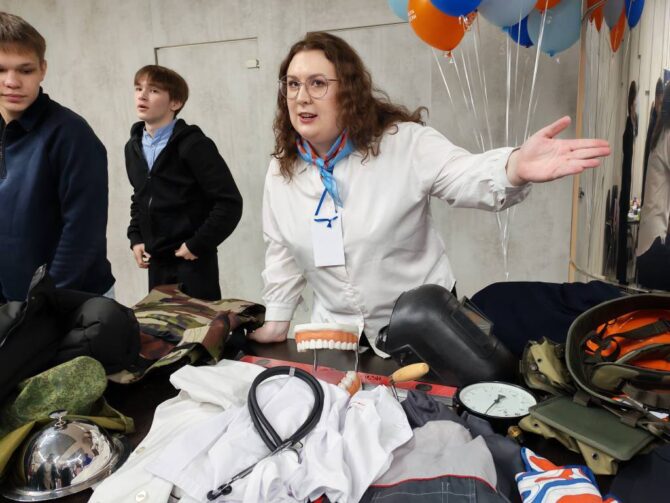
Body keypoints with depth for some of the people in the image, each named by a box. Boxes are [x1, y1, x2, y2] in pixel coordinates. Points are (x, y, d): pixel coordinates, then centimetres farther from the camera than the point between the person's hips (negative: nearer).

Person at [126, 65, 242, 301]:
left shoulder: (193, 145, -13)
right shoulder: (133, 147, 9)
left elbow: (230, 202, -16)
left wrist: (197, 245, -14)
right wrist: (135, 238, 11)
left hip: (192, 261, -6)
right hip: (156, 262, 7)